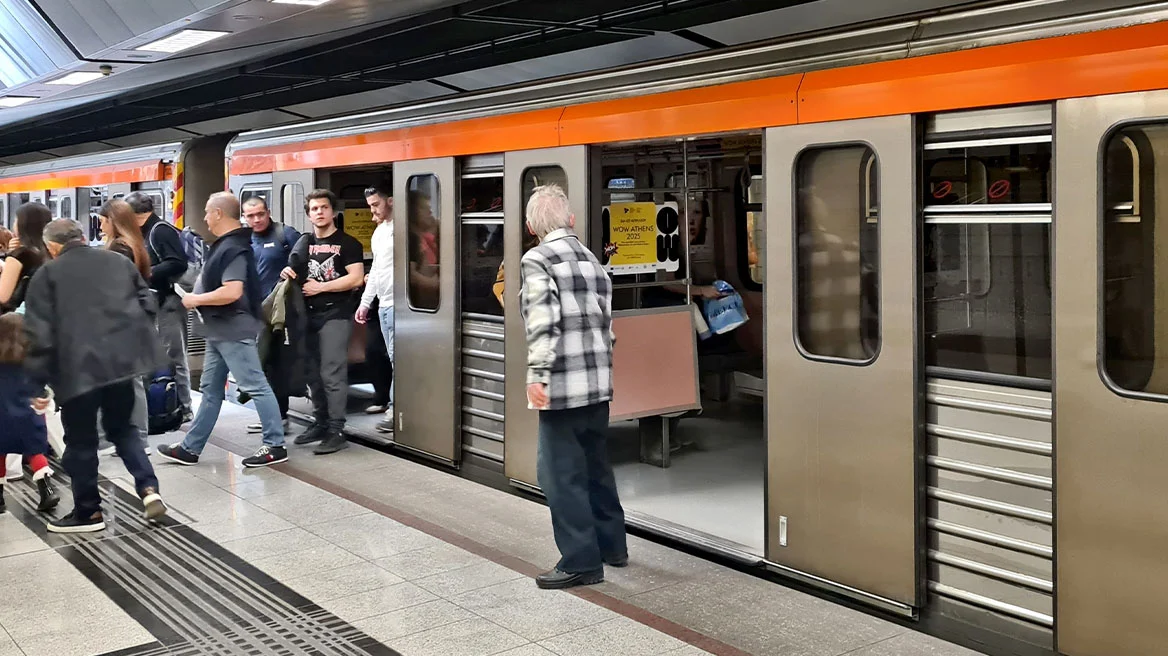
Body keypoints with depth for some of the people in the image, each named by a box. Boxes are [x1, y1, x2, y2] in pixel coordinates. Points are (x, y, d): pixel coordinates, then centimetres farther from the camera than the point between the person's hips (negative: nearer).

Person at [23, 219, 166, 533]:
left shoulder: (47, 274, 1)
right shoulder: (119, 261, 14)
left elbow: (39, 332, -5)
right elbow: (148, 305, 13)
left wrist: (37, 382, -3)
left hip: (78, 366, -4)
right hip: (123, 359, 4)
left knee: (81, 439, 9)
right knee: (122, 427, 21)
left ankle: (88, 512, 17)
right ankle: (148, 488, 4)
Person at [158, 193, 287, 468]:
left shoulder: (234, 249, -19)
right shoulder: (225, 245, 13)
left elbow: (232, 292, -30)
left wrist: (196, 300, -18)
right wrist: (197, 296, 10)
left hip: (233, 330, -11)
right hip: (219, 330, 11)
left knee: (255, 386, -5)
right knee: (211, 389, 13)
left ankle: (275, 446, 0)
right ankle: (190, 448, 19)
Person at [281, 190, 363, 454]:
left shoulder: (347, 243, -1)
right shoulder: (304, 243, 17)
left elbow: (356, 279, -11)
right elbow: (295, 272, 26)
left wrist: (321, 287, -13)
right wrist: (288, 272, 2)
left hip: (335, 315, -6)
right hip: (309, 314, 6)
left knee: (332, 374, -10)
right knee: (313, 374, 9)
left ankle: (336, 431, -7)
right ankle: (320, 423, 19)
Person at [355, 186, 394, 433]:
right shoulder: (378, 232, 19)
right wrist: (365, 302, 23)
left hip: (396, 304, -9)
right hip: (382, 304, 9)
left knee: (397, 358, -6)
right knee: (393, 358, 12)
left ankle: (395, 409, -2)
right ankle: (394, 402, 16)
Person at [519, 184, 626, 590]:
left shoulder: (536, 260, -7)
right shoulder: (591, 260, 14)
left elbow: (543, 321, -17)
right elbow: (607, 319, 14)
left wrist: (536, 373, -18)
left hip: (563, 383, -8)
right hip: (600, 381, 8)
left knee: (562, 472, 0)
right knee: (595, 464, 20)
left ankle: (582, 561, 3)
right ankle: (612, 544, 31)